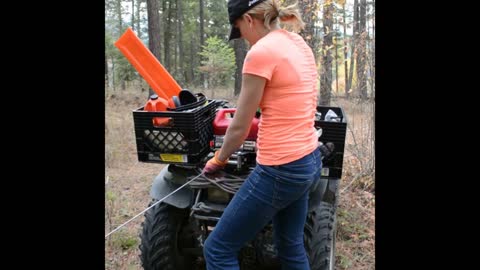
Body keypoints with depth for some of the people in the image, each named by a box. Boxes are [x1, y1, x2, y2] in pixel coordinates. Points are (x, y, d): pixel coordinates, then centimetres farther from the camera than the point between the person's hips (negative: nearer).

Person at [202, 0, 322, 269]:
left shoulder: (260, 52, -17)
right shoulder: (299, 43, 8)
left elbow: (240, 128, -11)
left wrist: (218, 160, 6)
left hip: (280, 169, -9)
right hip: (309, 160, 9)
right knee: (291, 246, 25)